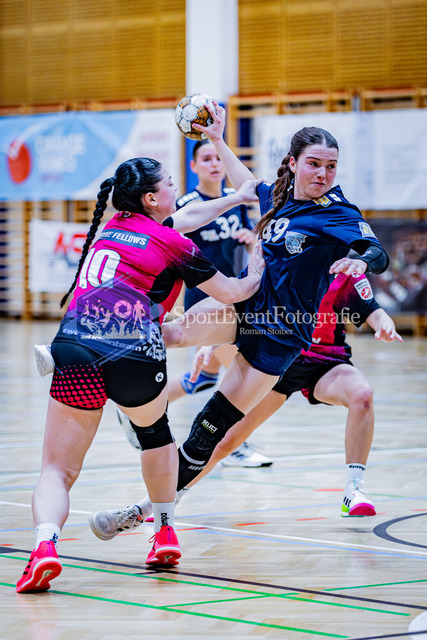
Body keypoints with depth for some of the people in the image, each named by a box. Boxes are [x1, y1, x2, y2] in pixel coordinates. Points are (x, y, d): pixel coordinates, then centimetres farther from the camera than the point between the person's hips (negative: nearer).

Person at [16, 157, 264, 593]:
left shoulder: (113, 226, 23)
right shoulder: (172, 245, 7)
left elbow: (183, 218, 41)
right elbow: (231, 293, 20)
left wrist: (237, 197, 54)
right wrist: (256, 274, 42)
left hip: (75, 355, 3)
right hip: (134, 356, -3)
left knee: (57, 470, 5)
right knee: (154, 428, 31)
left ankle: (44, 544, -24)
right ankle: (165, 533, 35)